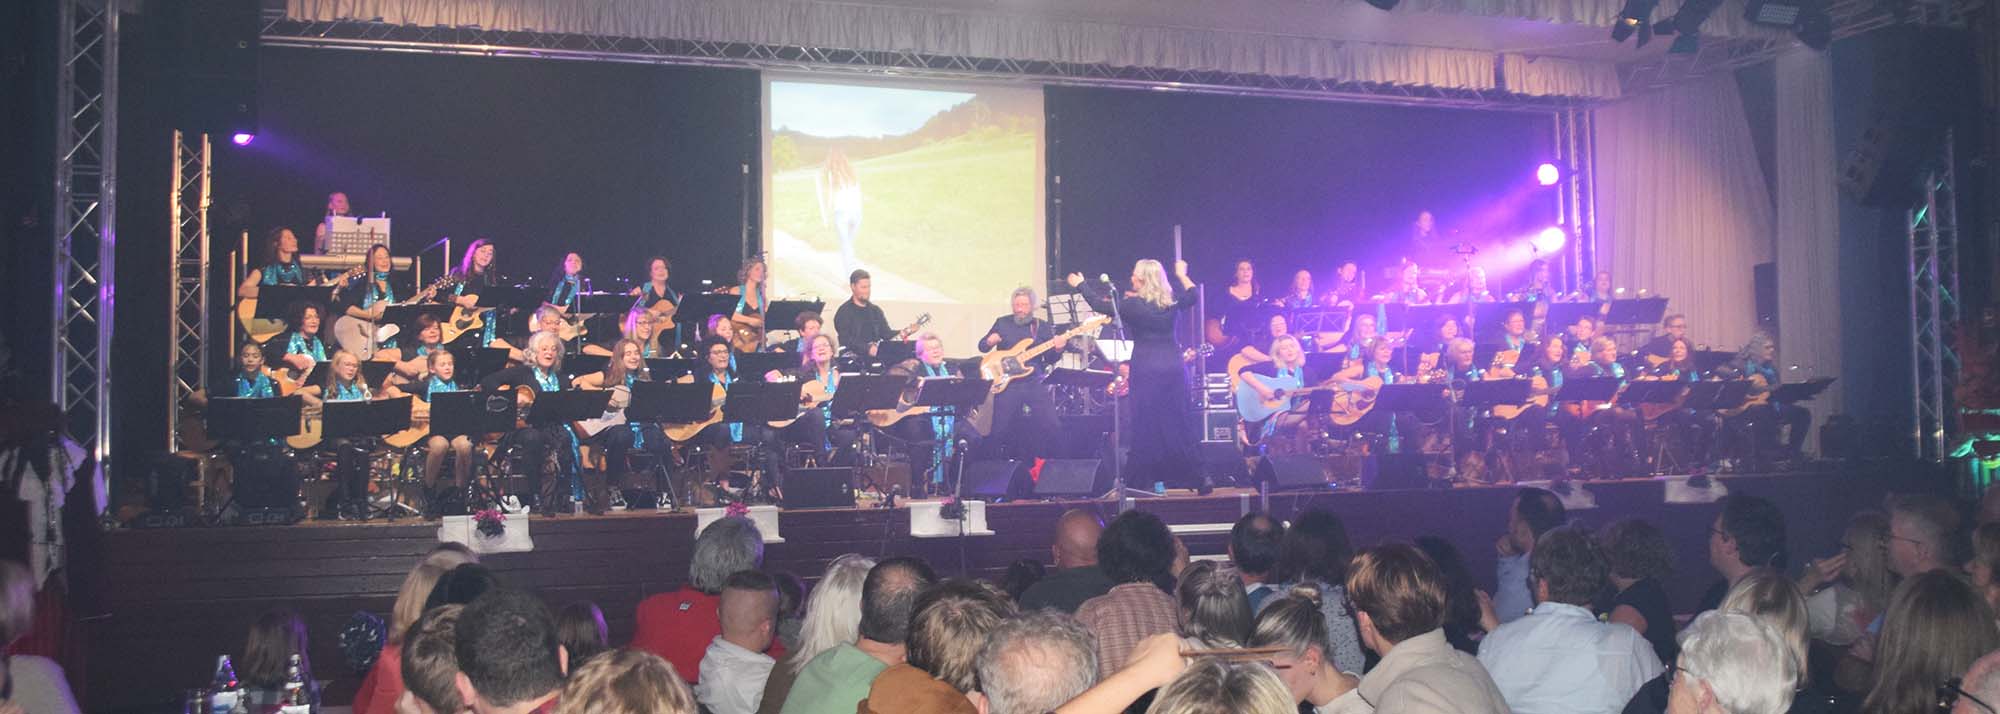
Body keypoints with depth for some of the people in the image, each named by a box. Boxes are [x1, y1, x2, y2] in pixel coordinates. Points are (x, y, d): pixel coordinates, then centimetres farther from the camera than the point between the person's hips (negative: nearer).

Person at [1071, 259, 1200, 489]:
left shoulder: (1133, 304, -8)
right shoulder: (1172, 301, 4)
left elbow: (1100, 306, -1)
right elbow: (1193, 296, 23)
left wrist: (1081, 285, 13)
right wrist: (1182, 275, 36)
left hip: (1146, 370, -4)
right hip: (1174, 366, 4)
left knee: (1146, 425, 1)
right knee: (1178, 422, 9)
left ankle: (1152, 479, 1)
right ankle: (1196, 478, 11)